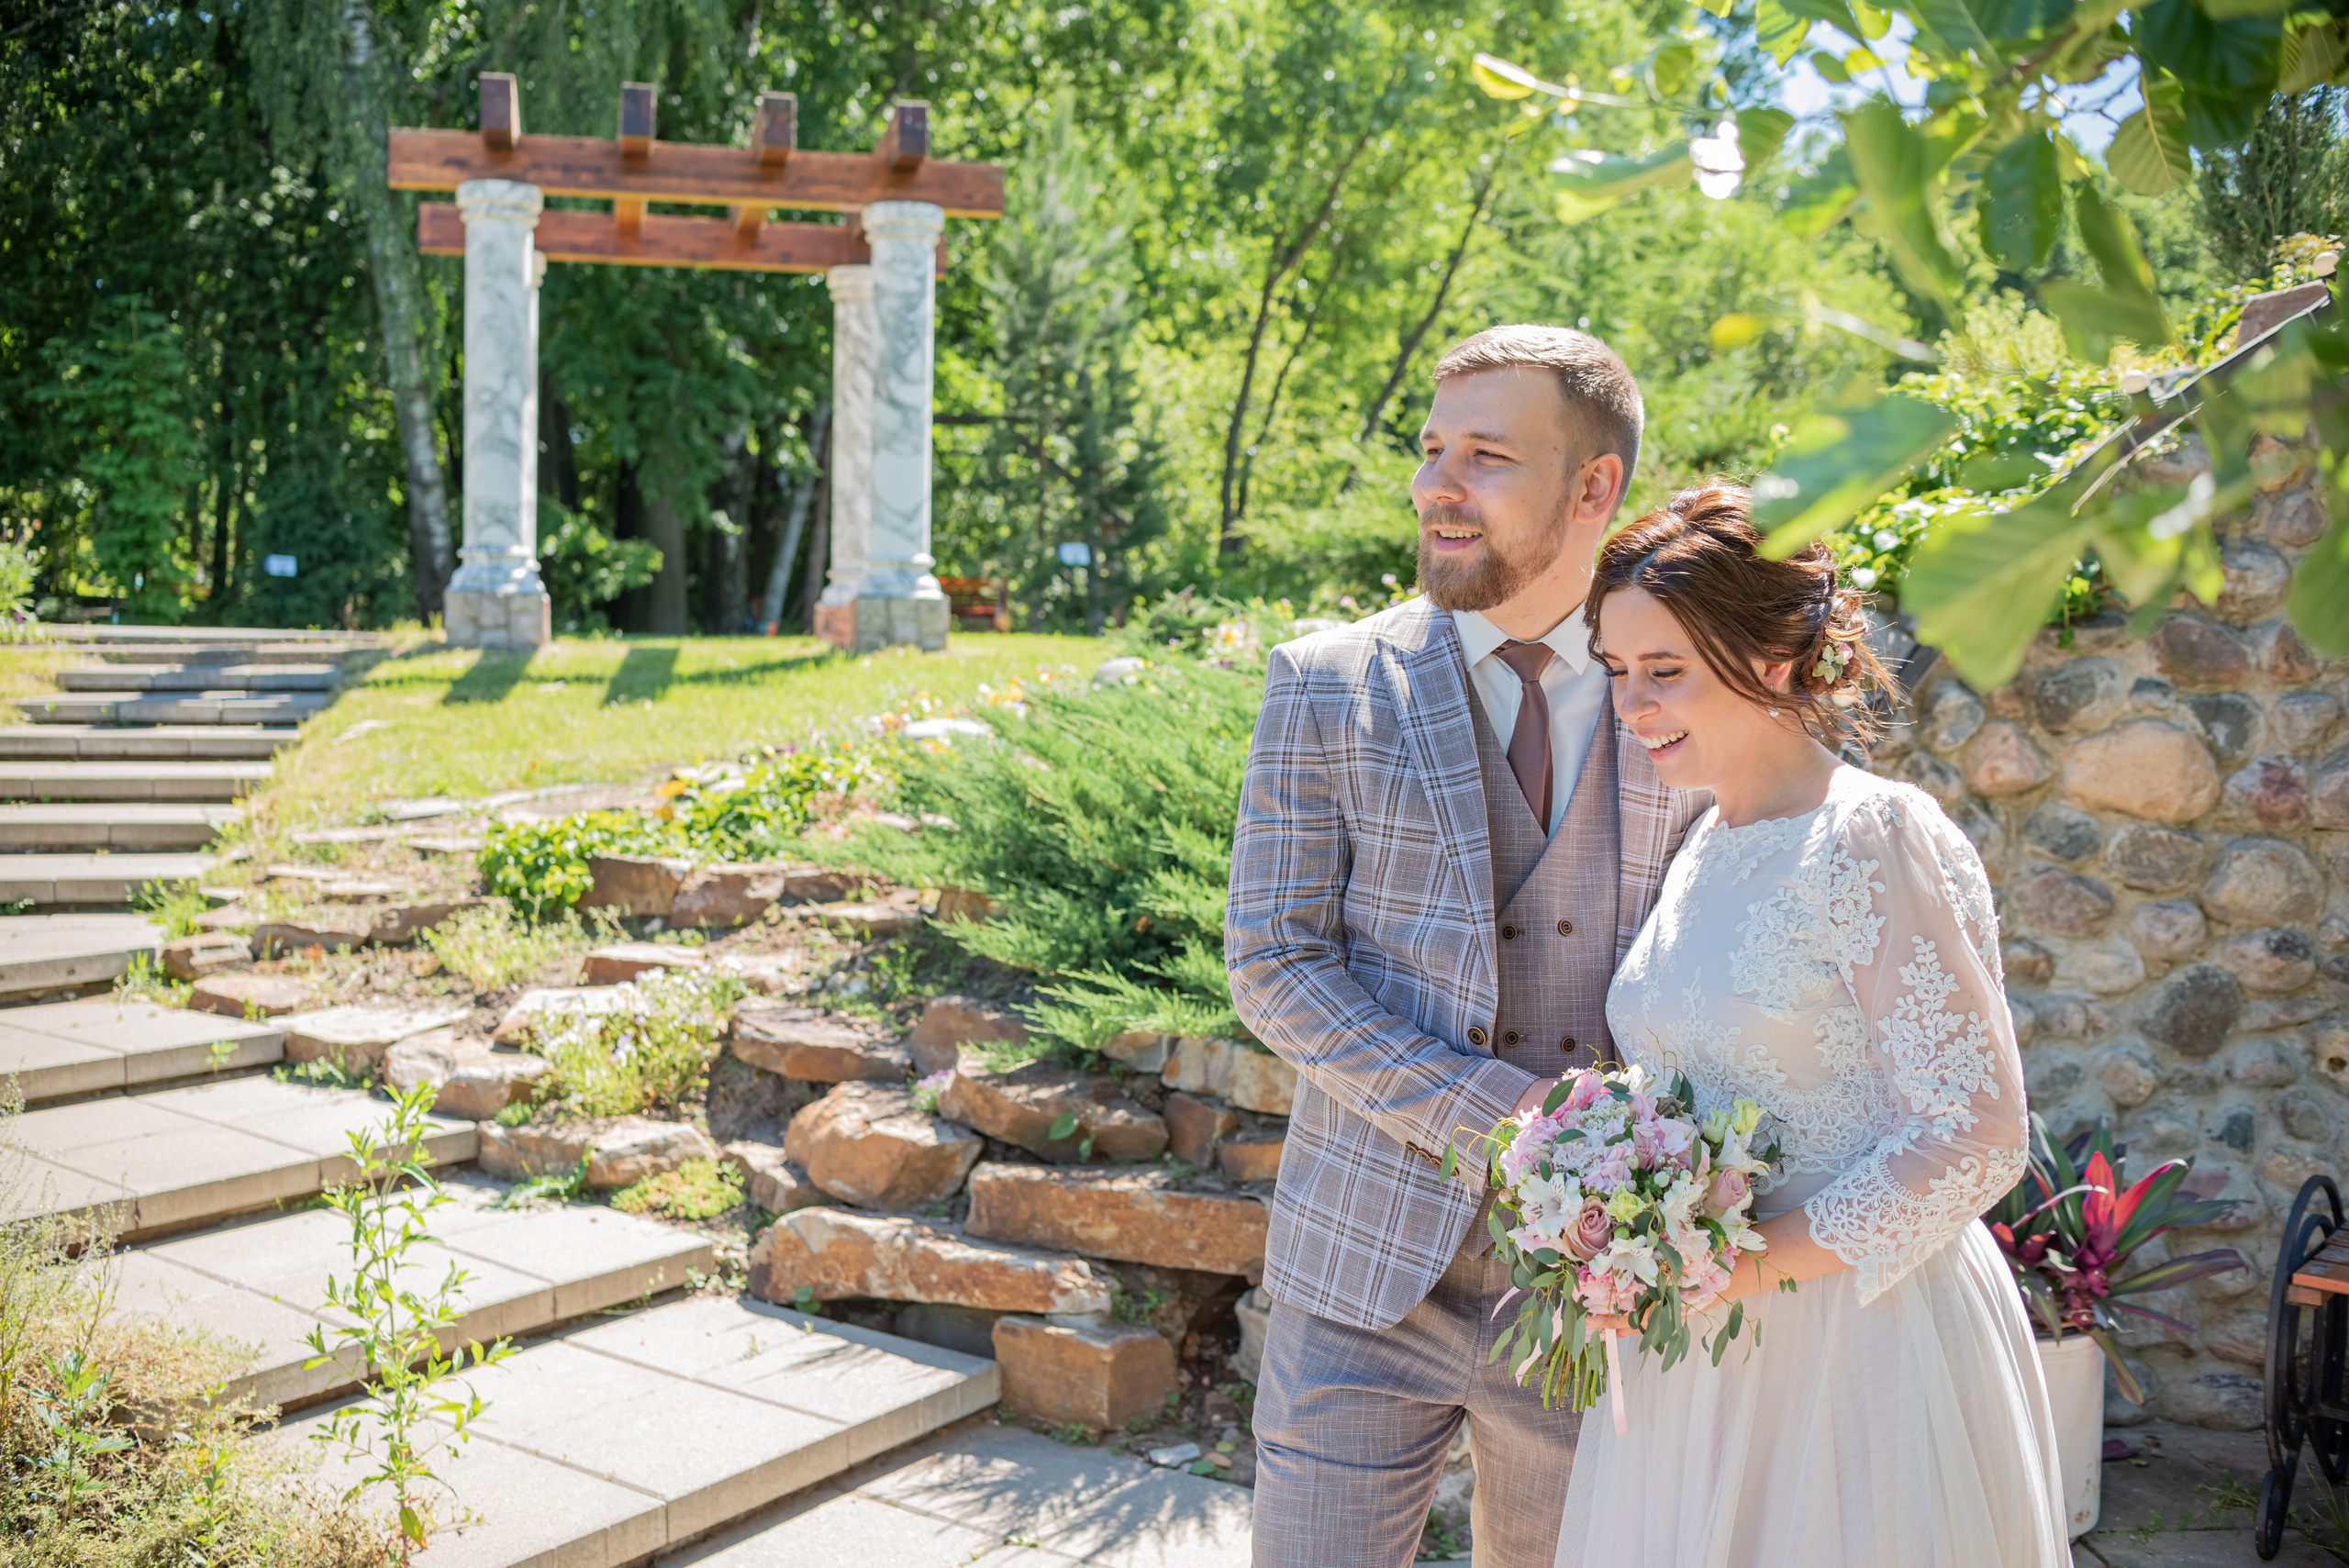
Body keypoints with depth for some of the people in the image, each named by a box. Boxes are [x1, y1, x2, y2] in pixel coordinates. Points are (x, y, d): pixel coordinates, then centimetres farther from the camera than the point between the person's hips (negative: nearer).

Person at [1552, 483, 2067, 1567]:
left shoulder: (1871, 839, -15)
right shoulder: (1704, 848, 9)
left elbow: (1976, 1131, -18)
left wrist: (1754, 1263, -19)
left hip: (1865, 1344, -7)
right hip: (1698, 1345, 7)